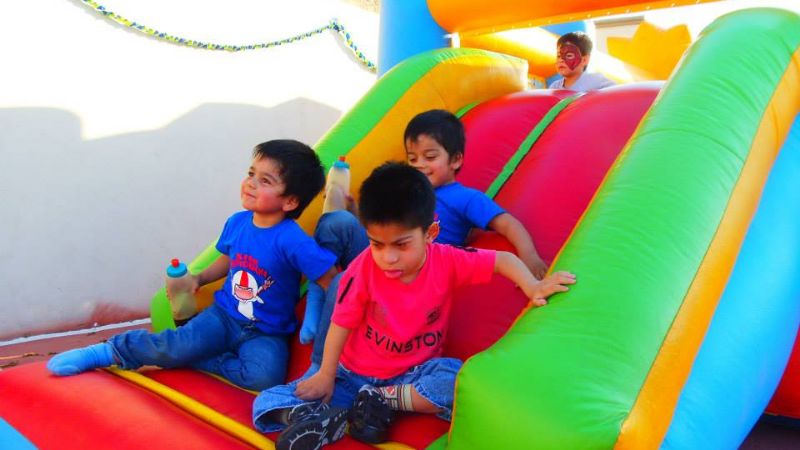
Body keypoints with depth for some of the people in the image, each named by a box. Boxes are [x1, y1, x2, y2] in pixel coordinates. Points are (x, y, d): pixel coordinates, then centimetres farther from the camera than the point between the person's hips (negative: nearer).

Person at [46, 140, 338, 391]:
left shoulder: (292, 240, -23)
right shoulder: (237, 223, -3)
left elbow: (331, 280, -21)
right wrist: (198, 279, 4)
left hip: (265, 335, -3)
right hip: (224, 315, 3)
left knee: (264, 376, -32)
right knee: (179, 345, -22)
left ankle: (197, 360, -13)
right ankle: (112, 351, 0)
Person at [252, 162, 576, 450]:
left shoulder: (446, 262, -17)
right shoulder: (363, 269, -19)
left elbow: (503, 259, -13)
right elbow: (342, 322, -12)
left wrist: (532, 287, -30)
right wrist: (326, 375, -14)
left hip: (415, 373, 1)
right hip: (355, 373, 0)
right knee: (267, 404, -13)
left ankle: (383, 399, -17)